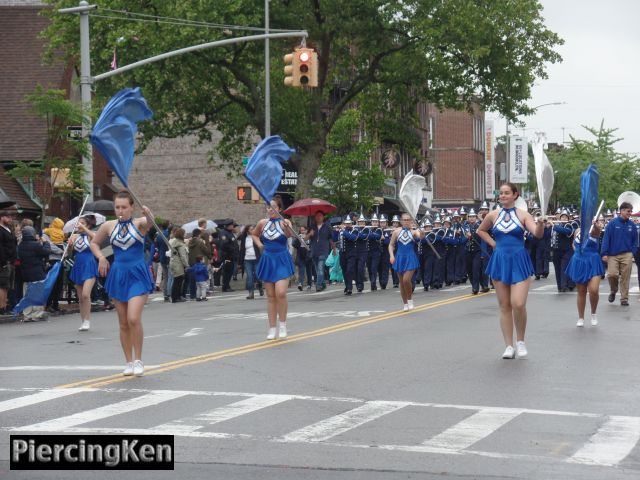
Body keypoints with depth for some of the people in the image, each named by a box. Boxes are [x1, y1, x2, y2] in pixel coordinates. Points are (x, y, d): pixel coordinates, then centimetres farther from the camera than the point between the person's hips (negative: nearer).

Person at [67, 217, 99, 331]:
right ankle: (83, 321, 17)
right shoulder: (74, 236, 9)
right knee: (80, 298, 9)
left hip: (89, 267, -5)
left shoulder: (90, 236, -2)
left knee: (85, 294, -20)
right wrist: (69, 245, -12)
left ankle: (87, 321, -12)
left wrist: (83, 228, -27)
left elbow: (95, 237, -26)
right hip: (78, 267, 5)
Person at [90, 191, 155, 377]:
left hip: (137, 276, -4)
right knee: (123, 323, 8)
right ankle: (129, 362, 19)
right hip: (118, 276, 4)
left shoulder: (139, 223, -5)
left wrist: (148, 214, -52)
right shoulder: (109, 226, 4)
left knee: (134, 318, -17)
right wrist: (101, 257, 2)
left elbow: (149, 222, -30)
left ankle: (138, 360, -2)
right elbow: (94, 243, 20)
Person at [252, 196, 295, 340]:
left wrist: (287, 228, -50)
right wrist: (259, 244, 6)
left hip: (282, 261, -4)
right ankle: (272, 329, 12)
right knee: (270, 296, 6)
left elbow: (290, 235, -29)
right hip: (267, 261, 4)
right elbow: (254, 234, 23)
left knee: (280, 293, -17)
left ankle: (283, 324, 1)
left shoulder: (284, 222, -8)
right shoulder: (263, 223, 3)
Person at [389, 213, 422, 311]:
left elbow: (420, 237, -25)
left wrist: (421, 233, -47)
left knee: (406, 280, -16)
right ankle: (405, 304, 20)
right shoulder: (397, 232, 0)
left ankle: (410, 300, 7)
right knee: (402, 282, 7)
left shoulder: (413, 231, -4)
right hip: (400, 258, 2)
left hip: (410, 258, -2)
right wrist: (391, 255, -8)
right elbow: (391, 245, 6)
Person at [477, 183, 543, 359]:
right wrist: (493, 243, 8)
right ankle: (509, 346, 9)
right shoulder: (493, 215, 5)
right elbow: (480, 230, 22)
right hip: (500, 261, 3)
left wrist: (541, 221, -36)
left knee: (518, 304, -14)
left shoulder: (523, 215, -3)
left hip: (519, 262, -3)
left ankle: (520, 341, 8)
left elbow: (538, 234, -16)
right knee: (504, 306, 3)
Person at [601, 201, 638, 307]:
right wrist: (604, 253, -10)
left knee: (625, 278, 2)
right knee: (612, 274, -9)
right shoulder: (613, 223, -4)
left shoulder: (632, 225, 4)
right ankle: (614, 290, 21)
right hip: (613, 255, -2)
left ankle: (624, 299, 12)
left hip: (627, 255, 2)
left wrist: (633, 252, 0)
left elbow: (635, 240, 11)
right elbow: (606, 238, -5)